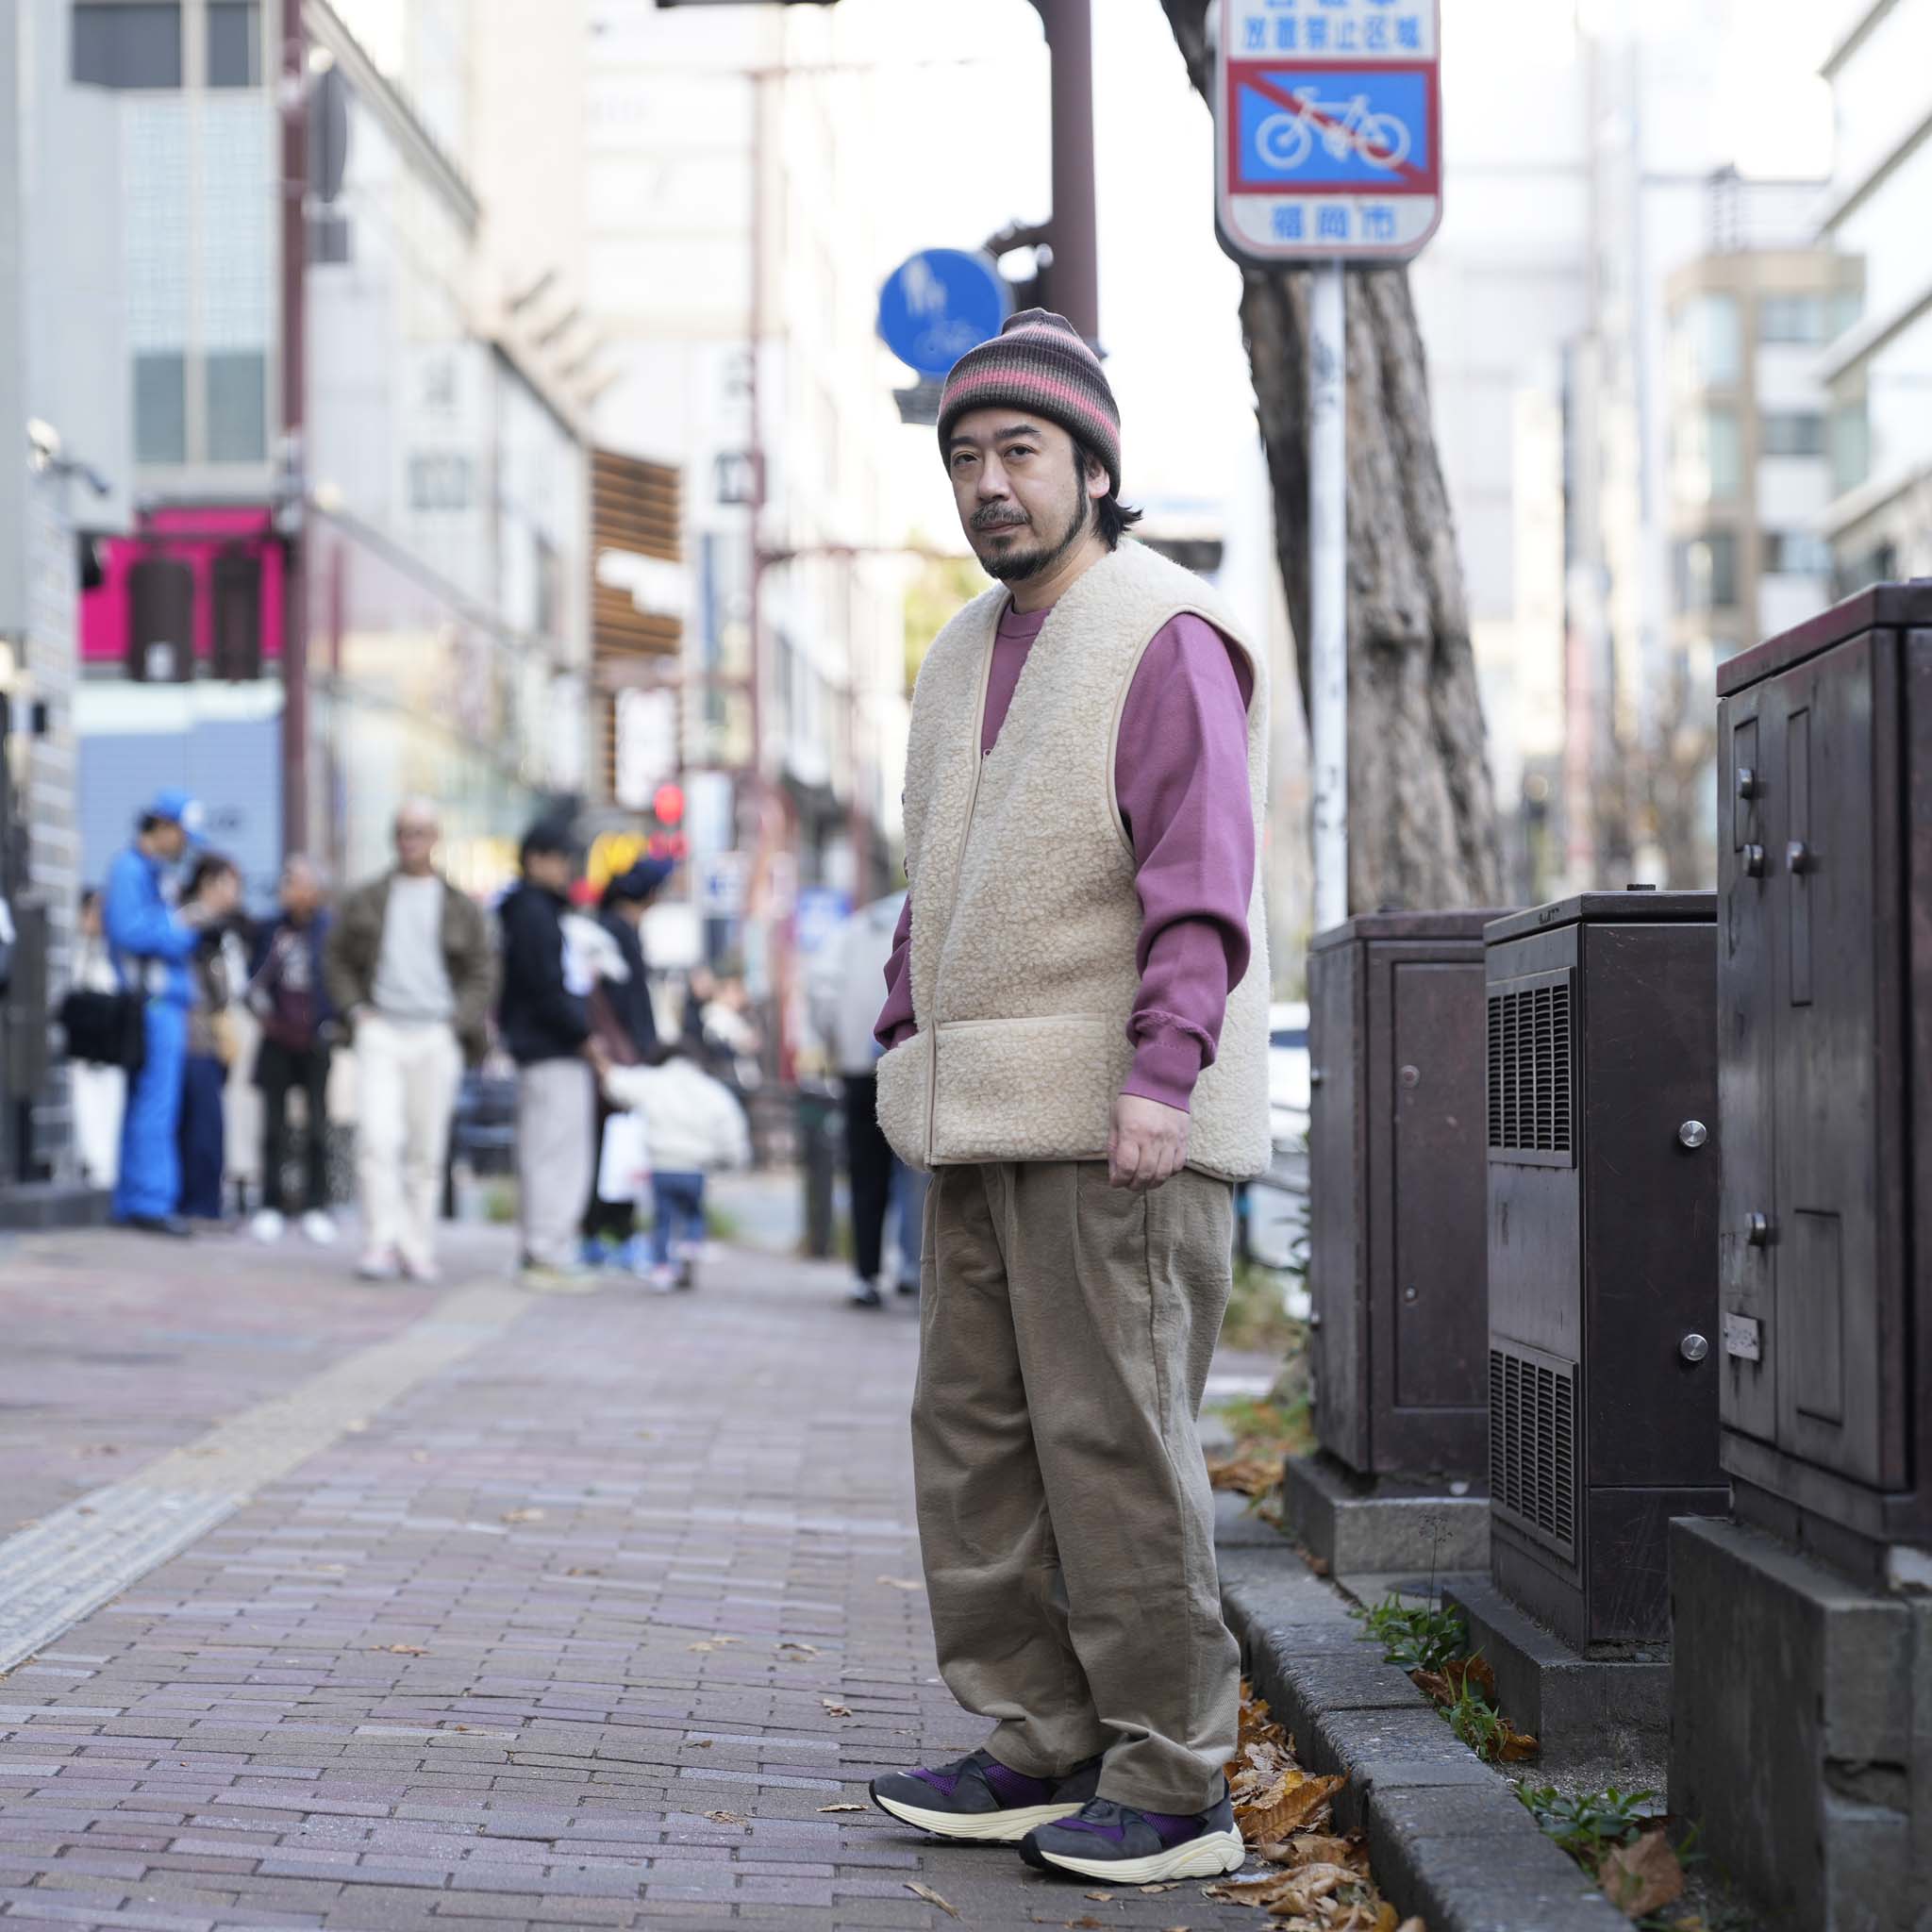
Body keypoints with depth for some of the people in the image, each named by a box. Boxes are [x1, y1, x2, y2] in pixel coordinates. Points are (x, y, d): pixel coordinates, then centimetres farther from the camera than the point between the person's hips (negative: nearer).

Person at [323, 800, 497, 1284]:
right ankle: (382, 1244, -13)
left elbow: (483, 972, 10)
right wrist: (353, 1008, 1)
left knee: (426, 1149, 4)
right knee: (376, 1139, -13)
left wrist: (457, 1022, -3)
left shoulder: (461, 908, 9)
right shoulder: (366, 900, 10)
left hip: (436, 1039, 0)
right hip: (379, 1031, 0)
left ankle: (418, 1249, 13)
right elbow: (335, 958, 15)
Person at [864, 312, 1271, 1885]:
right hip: (985, 1121, 9)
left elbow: (1201, 883, -16)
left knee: (1113, 1437, -8)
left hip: (1116, 1124, -9)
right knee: (976, 1433, 9)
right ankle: (1041, 1745, 17)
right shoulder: (963, 660, 19)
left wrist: (1162, 1075, -25)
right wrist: (907, 1054, 17)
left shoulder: (1167, 637, -7)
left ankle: (1173, 1785, -1)